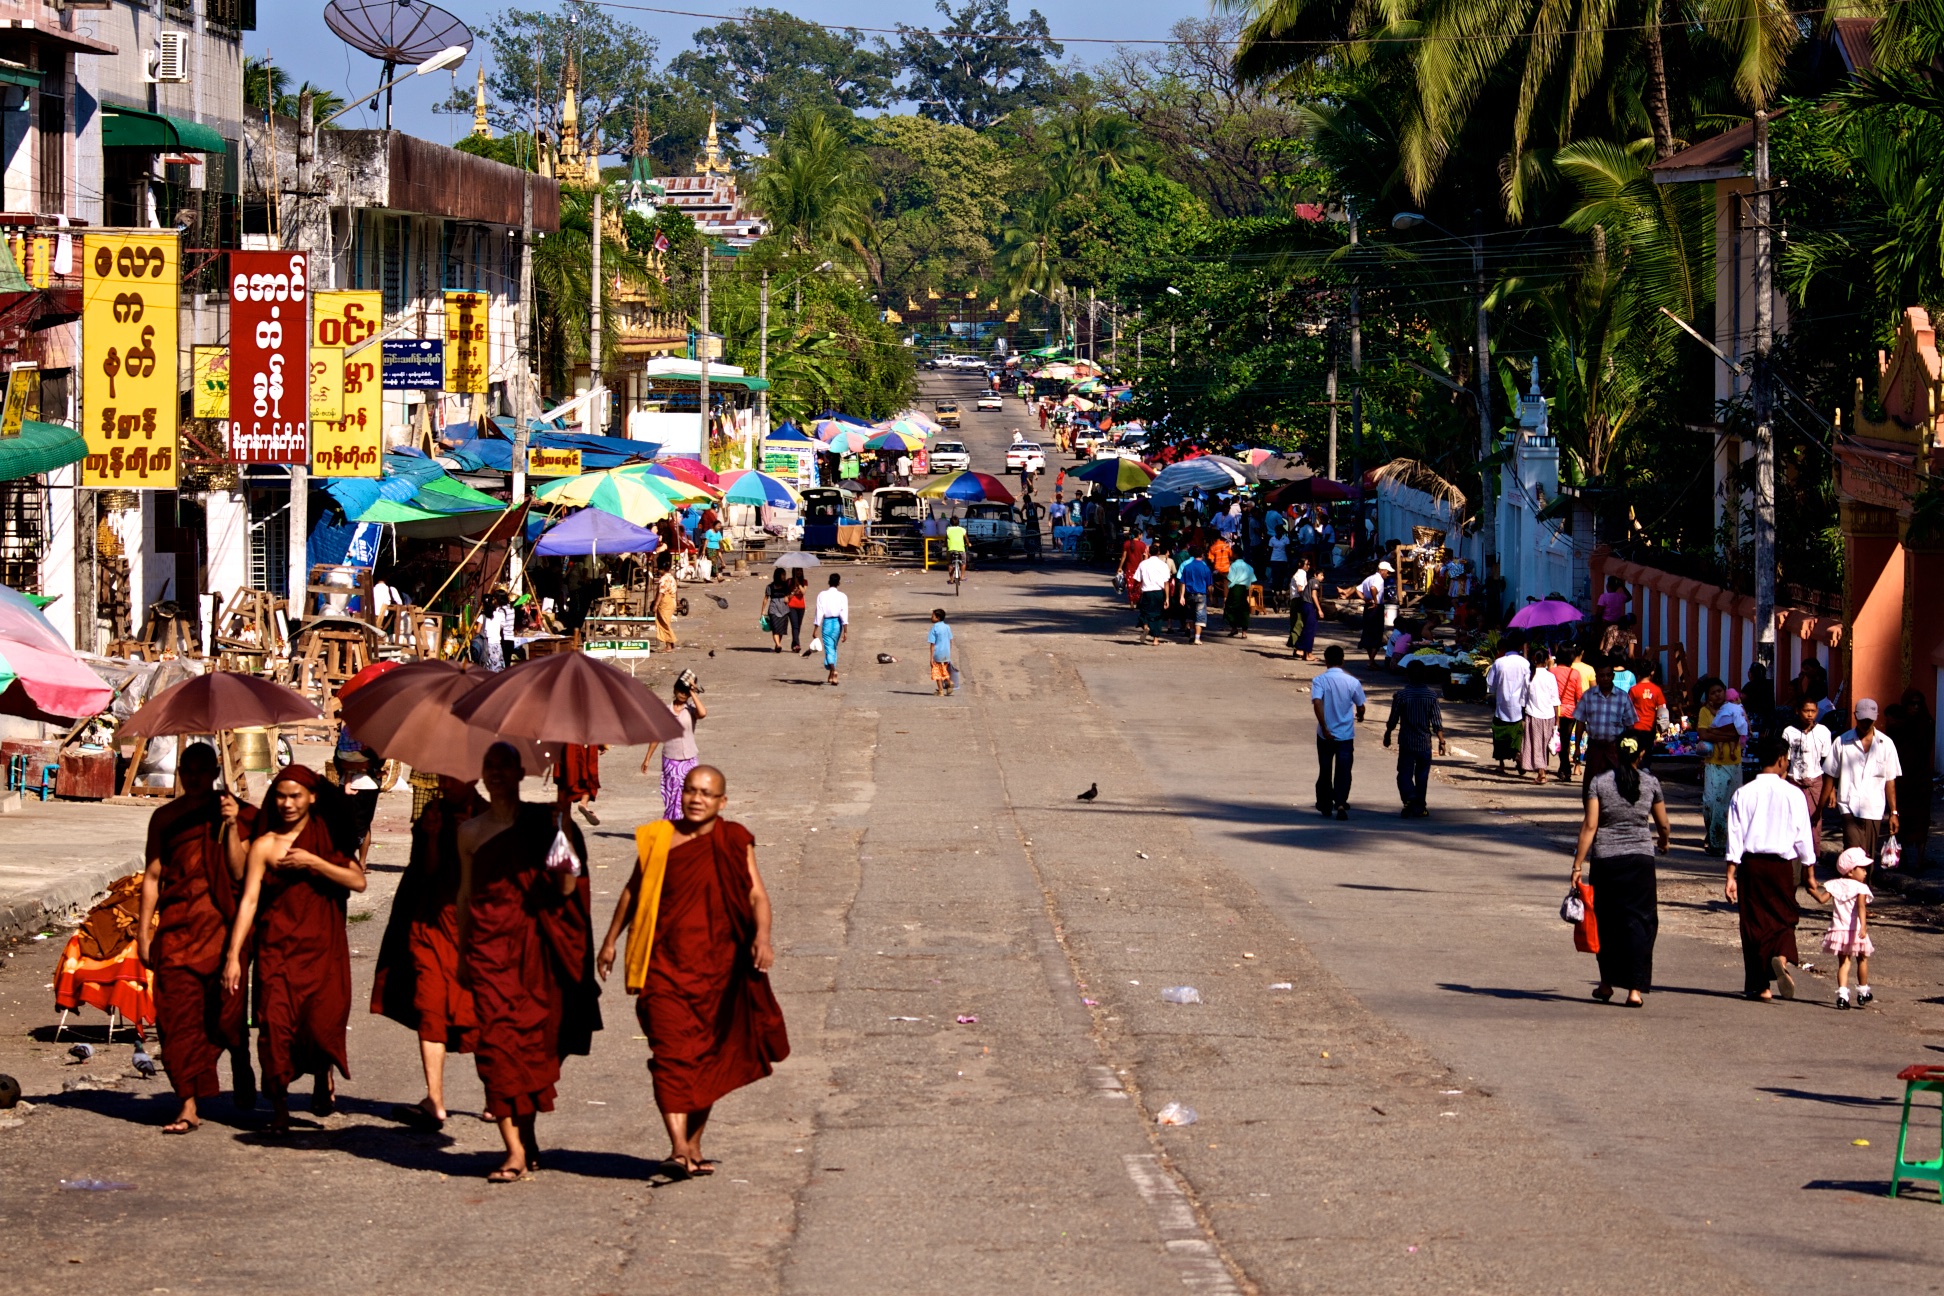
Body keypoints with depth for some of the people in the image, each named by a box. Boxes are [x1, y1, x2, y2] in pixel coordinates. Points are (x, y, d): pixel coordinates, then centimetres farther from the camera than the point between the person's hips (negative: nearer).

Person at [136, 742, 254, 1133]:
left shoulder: (233, 813, 5)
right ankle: (188, 1105, -2)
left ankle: (242, 1071, 32)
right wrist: (143, 931, 9)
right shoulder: (165, 818, 11)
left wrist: (231, 827, -14)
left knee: (226, 1013, 0)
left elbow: (240, 873, -3)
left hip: (222, 925, -2)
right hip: (176, 927, 2)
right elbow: (152, 876, 12)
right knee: (178, 1016, -5)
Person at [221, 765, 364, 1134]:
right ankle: (279, 1104, 2)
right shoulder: (265, 845, 3)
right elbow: (249, 900, -2)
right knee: (276, 1022, -11)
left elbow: (357, 880, -3)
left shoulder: (328, 837, 9)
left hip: (323, 947, 1)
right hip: (278, 947, -1)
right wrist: (233, 955, -8)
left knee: (322, 1021, -9)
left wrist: (313, 862, -15)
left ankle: (323, 1079, 22)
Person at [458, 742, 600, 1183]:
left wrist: (564, 834, -15)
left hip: (534, 944, -1)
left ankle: (526, 1135, 22)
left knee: (532, 1038, 4)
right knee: (497, 1037, -10)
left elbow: (566, 890, -2)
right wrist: (462, 952, 15)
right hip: (489, 944, 1)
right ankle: (516, 1150, -11)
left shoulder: (543, 821, 4)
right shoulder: (471, 831, 10)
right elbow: (465, 894, 16)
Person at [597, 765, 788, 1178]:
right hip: (664, 965, -1)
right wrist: (611, 941, 22)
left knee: (708, 1057, 8)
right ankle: (678, 1146, -20)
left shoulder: (734, 842, 3)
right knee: (672, 1054, -13)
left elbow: (757, 896, -4)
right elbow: (633, 891, 17)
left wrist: (762, 937, -22)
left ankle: (694, 1146, 20)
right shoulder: (658, 840, 4)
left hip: (717, 967, 1)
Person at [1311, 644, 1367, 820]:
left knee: (1325, 771, 14)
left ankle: (1325, 806, 21)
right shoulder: (1352, 681, -5)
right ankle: (1340, 803, -17)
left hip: (1325, 735, 0)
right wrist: (1359, 716, 27)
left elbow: (1317, 703, -24)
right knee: (1343, 771, 1)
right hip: (1346, 735, 0)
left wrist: (1324, 728, -21)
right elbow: (1360, 707, 3)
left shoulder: (1319, 681, -9)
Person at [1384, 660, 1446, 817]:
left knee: (1405, 773, 3)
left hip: (1406, 742, -2)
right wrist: (1441, 741, 3)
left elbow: (1393, 720, -3)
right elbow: (1437, 722, -5)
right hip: (1425, 743, 2)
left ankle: (1409, 797, -23)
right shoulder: (1431, 695, -5)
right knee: (1422, 775, 13)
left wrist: (1387, 735, 14)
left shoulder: (1400, 695, -9)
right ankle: (1419, 807, 17)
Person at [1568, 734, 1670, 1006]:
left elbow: (1590, 825, -8)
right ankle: (1635, 988, -6)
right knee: (1639, 922, 3)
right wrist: (1663, 843, 35)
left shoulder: (1599, 782, -4)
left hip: (1606, 859, 0)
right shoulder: (1650, 783, 1)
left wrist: (1578, 865, -6)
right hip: (1641, 858, 0)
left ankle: (1607, 984, 22)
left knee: (1607, 922, 14)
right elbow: (1662, 824, 12)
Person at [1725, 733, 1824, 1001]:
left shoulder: (1743, 794, -1)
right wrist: (1810, 875, 7)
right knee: (1784, 917, 12)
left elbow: (1735, 837, -3)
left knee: (1754, 921, 8)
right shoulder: (1792, 794, -4)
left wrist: (1731, 876, -1)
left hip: (1751, 864, 1)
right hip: (1781, 865, -1)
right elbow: (1803, 837, -1)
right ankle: (1781, 956, -19)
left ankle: (1759, 985, 9)